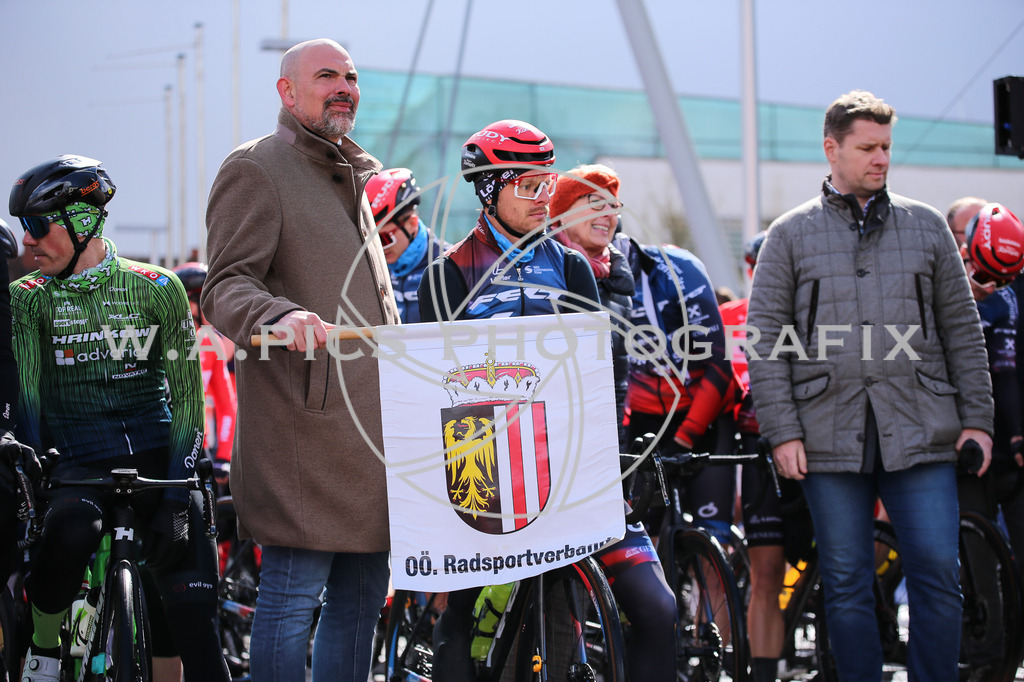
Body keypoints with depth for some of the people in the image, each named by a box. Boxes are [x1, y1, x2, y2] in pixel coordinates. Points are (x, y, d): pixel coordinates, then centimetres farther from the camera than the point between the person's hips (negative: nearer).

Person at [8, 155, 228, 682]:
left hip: (155, 451, 0)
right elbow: (25, 395, -4)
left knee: (191, 594, -18)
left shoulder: (156, 289, 2)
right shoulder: (28, 299, 4)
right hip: (78, 458, 0)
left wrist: (176, 492, -11)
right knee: (70, 531, -34)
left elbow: (186, 395, -1)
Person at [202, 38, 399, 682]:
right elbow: (225, 286, -13)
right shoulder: (255, 169, -2)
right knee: (295, 591, -10)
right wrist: (279, 316, -33)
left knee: (362, 591, 10)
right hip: (305, 417, -8)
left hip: (372, 421, 8)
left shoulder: (355, 176, 24)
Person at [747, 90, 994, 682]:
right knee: (847, 583, 4)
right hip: (830, 437, -1)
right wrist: (782, 432, -5)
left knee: (938, 574, -3)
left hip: (920, 432, 1)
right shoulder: (791, 235, 7)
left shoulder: (926, 226, 12)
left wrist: (977, 419, 6)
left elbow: (962, 329, 13)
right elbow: (766, 340, 4)